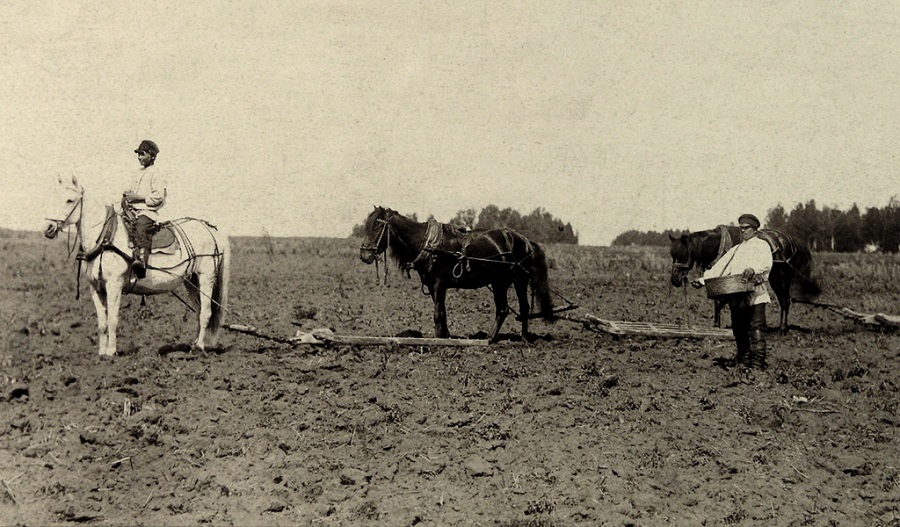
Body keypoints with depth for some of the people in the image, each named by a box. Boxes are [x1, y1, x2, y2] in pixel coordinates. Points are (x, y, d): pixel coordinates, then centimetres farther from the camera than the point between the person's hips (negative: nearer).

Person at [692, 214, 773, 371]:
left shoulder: (761, 245, 7)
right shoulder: (735, 249, 25)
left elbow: (766, 263, -13)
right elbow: (719, 267, 20)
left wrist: (752, 269, -34)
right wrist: (703, 280, 8)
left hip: (755, 294, -6)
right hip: (736, 297, 6)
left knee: (757, 327, -11)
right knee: (739, 329, 6)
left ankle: (758, 362, -12)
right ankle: (743, 360, 14)